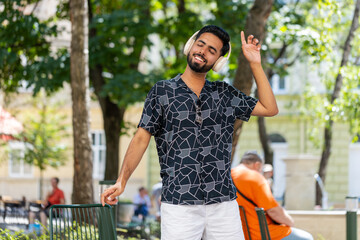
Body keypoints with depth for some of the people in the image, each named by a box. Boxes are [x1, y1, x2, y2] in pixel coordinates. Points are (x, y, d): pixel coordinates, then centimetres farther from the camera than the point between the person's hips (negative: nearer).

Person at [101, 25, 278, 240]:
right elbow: (141, 139, 3)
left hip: (224, 203, 3)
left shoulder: (225, 94, 14)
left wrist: (255, 63, 8)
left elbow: (270, 108, 11)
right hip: (179, 204, -3)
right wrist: (121, 182, -7)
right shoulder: (162, 92, 6)